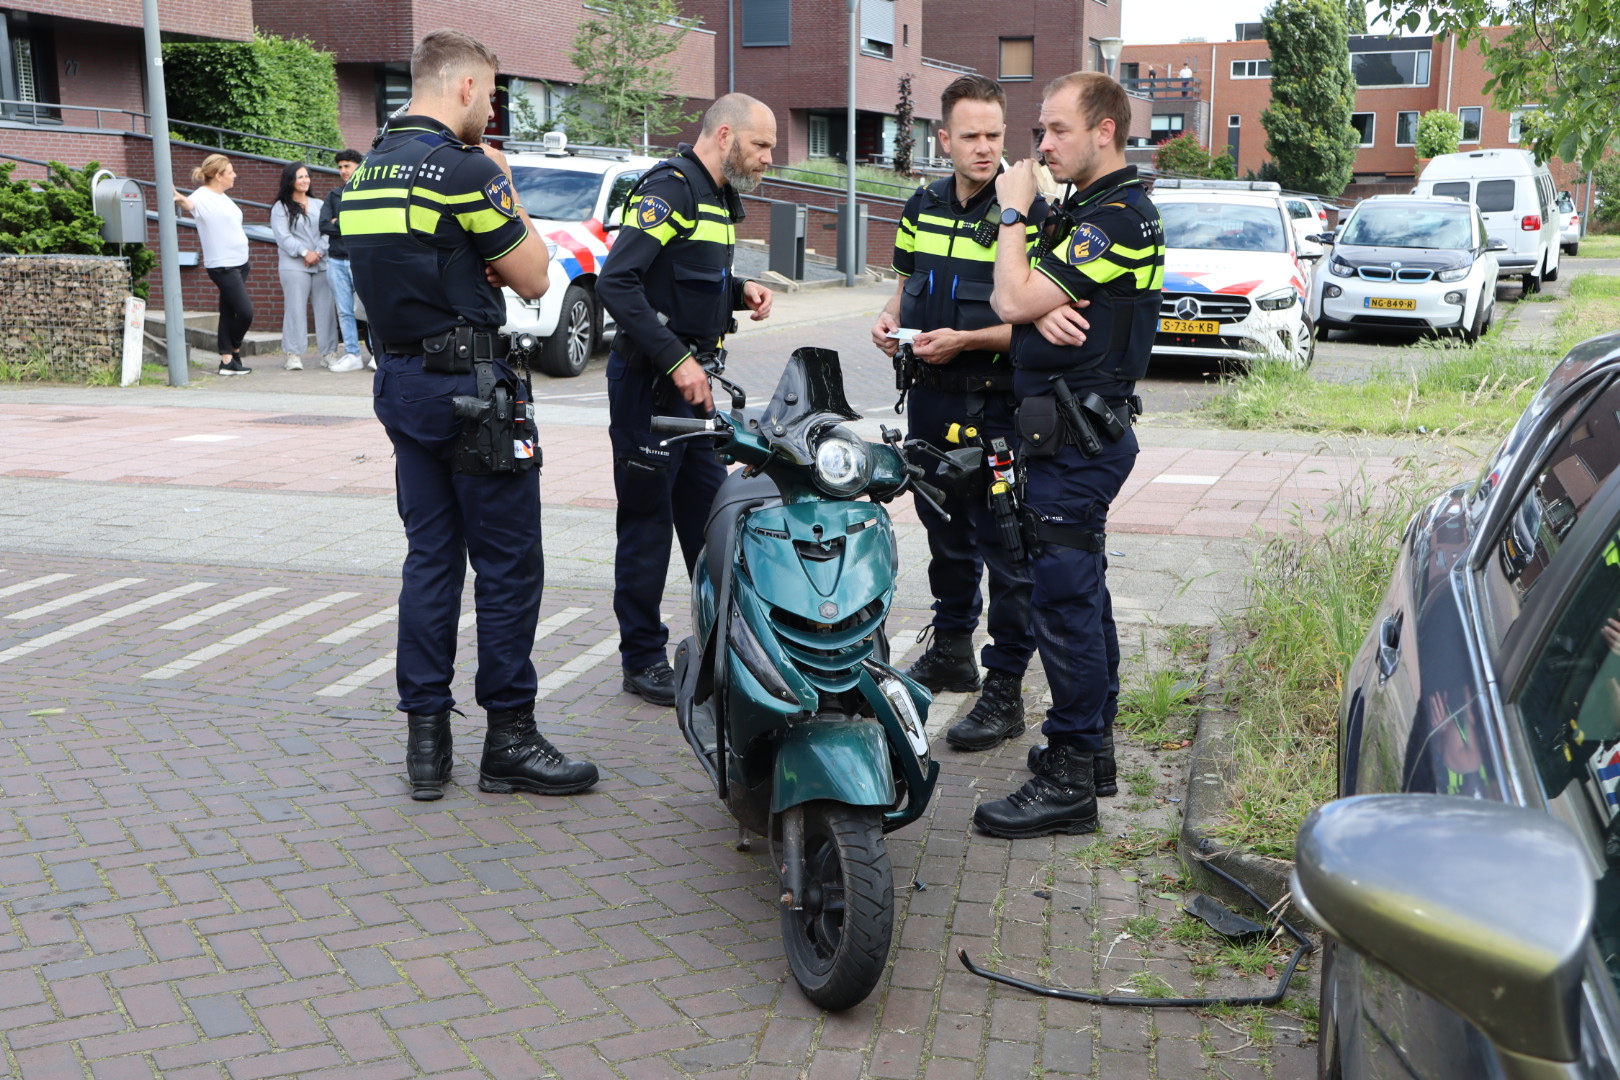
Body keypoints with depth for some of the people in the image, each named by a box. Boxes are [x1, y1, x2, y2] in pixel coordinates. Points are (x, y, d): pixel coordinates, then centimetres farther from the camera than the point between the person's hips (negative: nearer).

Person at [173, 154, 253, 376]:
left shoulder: (223, 197, 14)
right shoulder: (203, 196, -15)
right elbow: (189, 204, -36)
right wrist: (179, 199, -54)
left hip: (240, 262, 9)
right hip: (222, 265, -9)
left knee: (229, 312, 9)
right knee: (245, 312, -10)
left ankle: (227, 361, 11)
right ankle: (233, 353, 9)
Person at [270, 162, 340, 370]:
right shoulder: (280, 207, 5)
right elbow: (283, 236, -4)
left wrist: (319, 252, -9)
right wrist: (304, 252, -13)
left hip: (322, 264, 4)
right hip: (294, 266, -4)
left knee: (326, 308, 1)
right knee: (295, 309, -6)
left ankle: (329, 353, 6)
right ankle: (293, 355, -4)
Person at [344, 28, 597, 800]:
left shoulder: (367, 171, 12)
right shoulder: (466, 169, -14)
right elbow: (533, 279, -7)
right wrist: (505, 189, 4)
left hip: (401, 380, 9)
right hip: (469, 383, -8)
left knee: (430, 557, 11)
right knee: (508, 563, 0)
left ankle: (425, 736, 13)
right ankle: (509, 739, 6)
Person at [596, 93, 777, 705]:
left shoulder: (719, 199, 16)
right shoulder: (672, 186, -15)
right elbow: (616, 281, -24)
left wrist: (740, 291, 6)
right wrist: (677, 360, -26)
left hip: (689, 378, 9)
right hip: (649, 379, -9)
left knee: (709, 511, 14)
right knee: (647, 518, -2)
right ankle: (643, 659, 8)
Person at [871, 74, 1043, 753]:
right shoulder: (922, 208, 9)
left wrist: (964, 340, -23)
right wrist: (890, 318, 3)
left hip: (999, 403, -7)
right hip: (930, 396, 7)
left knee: (1005, 547, -4)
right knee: (946, 534, 19)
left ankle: (1005, 689, 4)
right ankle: (952, 653, 36)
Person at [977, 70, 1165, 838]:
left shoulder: (1119, 218, -16)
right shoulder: (1084, 210, 18)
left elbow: (1013, 300, -21)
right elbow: (1012, 299, 10)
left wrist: (1014, 210, -8)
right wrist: (1043, 308, -13)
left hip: (1076, 440, -11)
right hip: (1072, 432, 11)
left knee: (1064, 601, -8)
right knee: (1082, 595, 16)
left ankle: (1068, 781, -3)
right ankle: (1092, 750, 27)